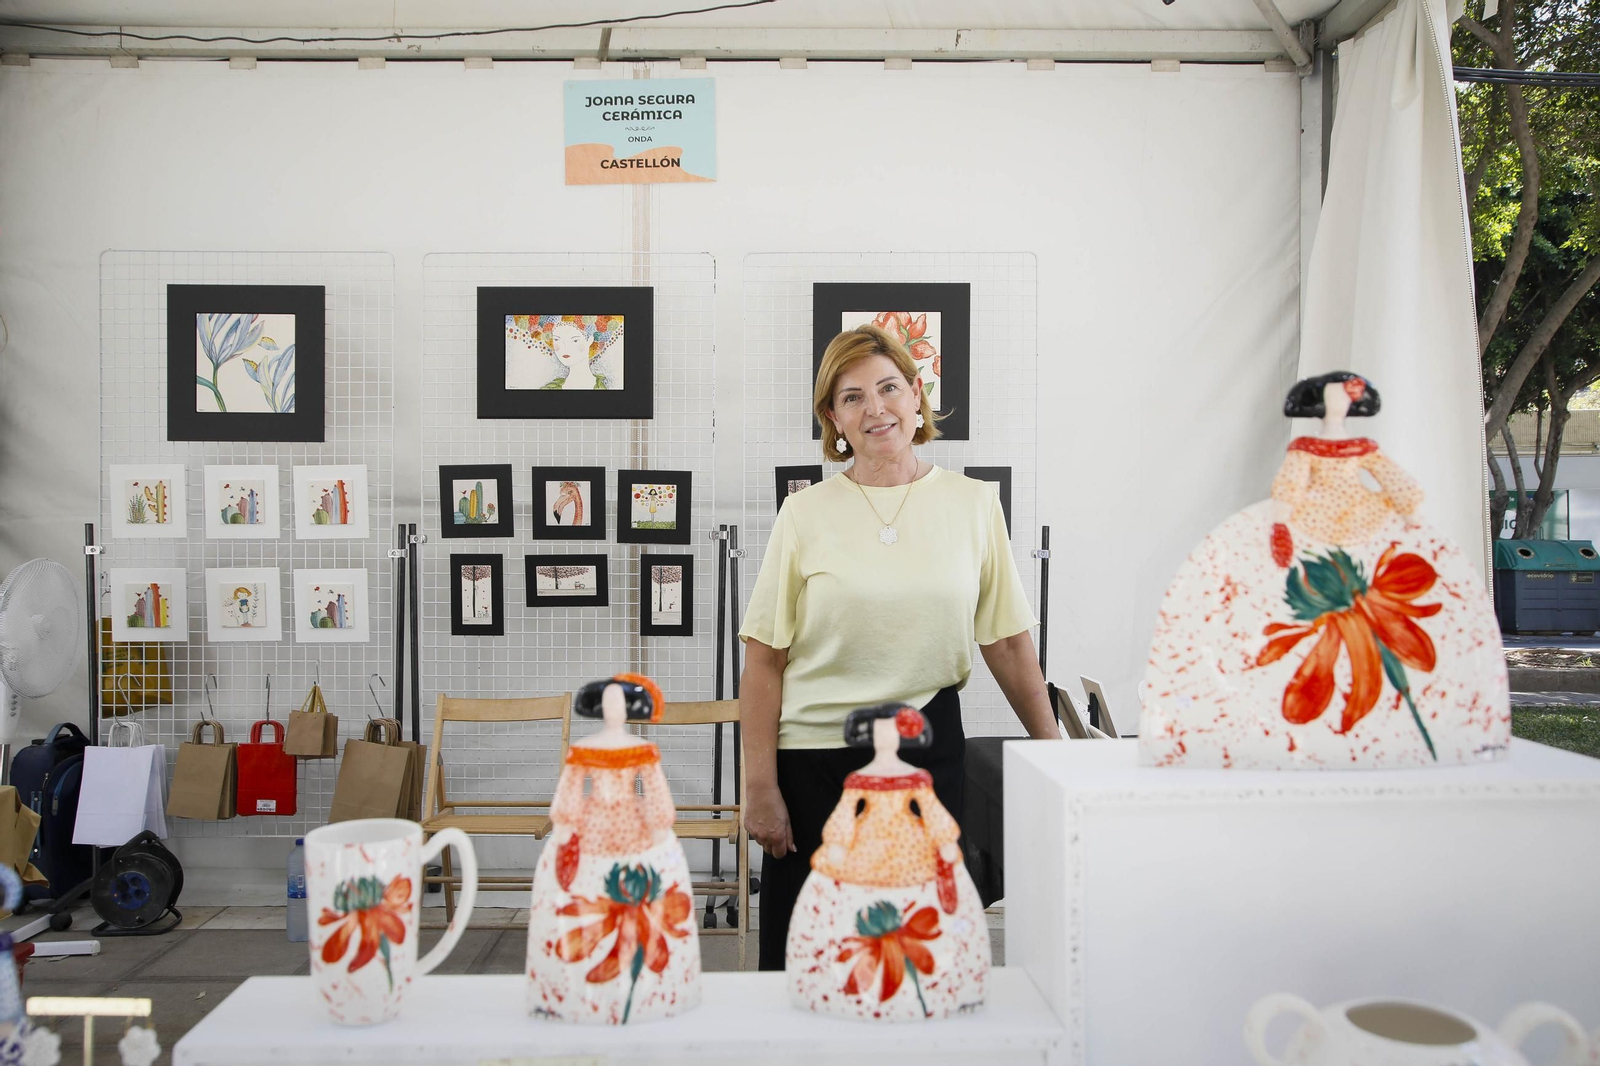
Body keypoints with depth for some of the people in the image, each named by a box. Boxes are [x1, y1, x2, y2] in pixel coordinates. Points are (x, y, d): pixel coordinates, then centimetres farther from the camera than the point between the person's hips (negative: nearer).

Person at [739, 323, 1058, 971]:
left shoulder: (973, 504, 4)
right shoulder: (805, 514, -1)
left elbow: (1008, 642, 8)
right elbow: (764, 660, -3)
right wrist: (760, 788, -6)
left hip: (928, 747, 1)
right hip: (814, 755, -1)